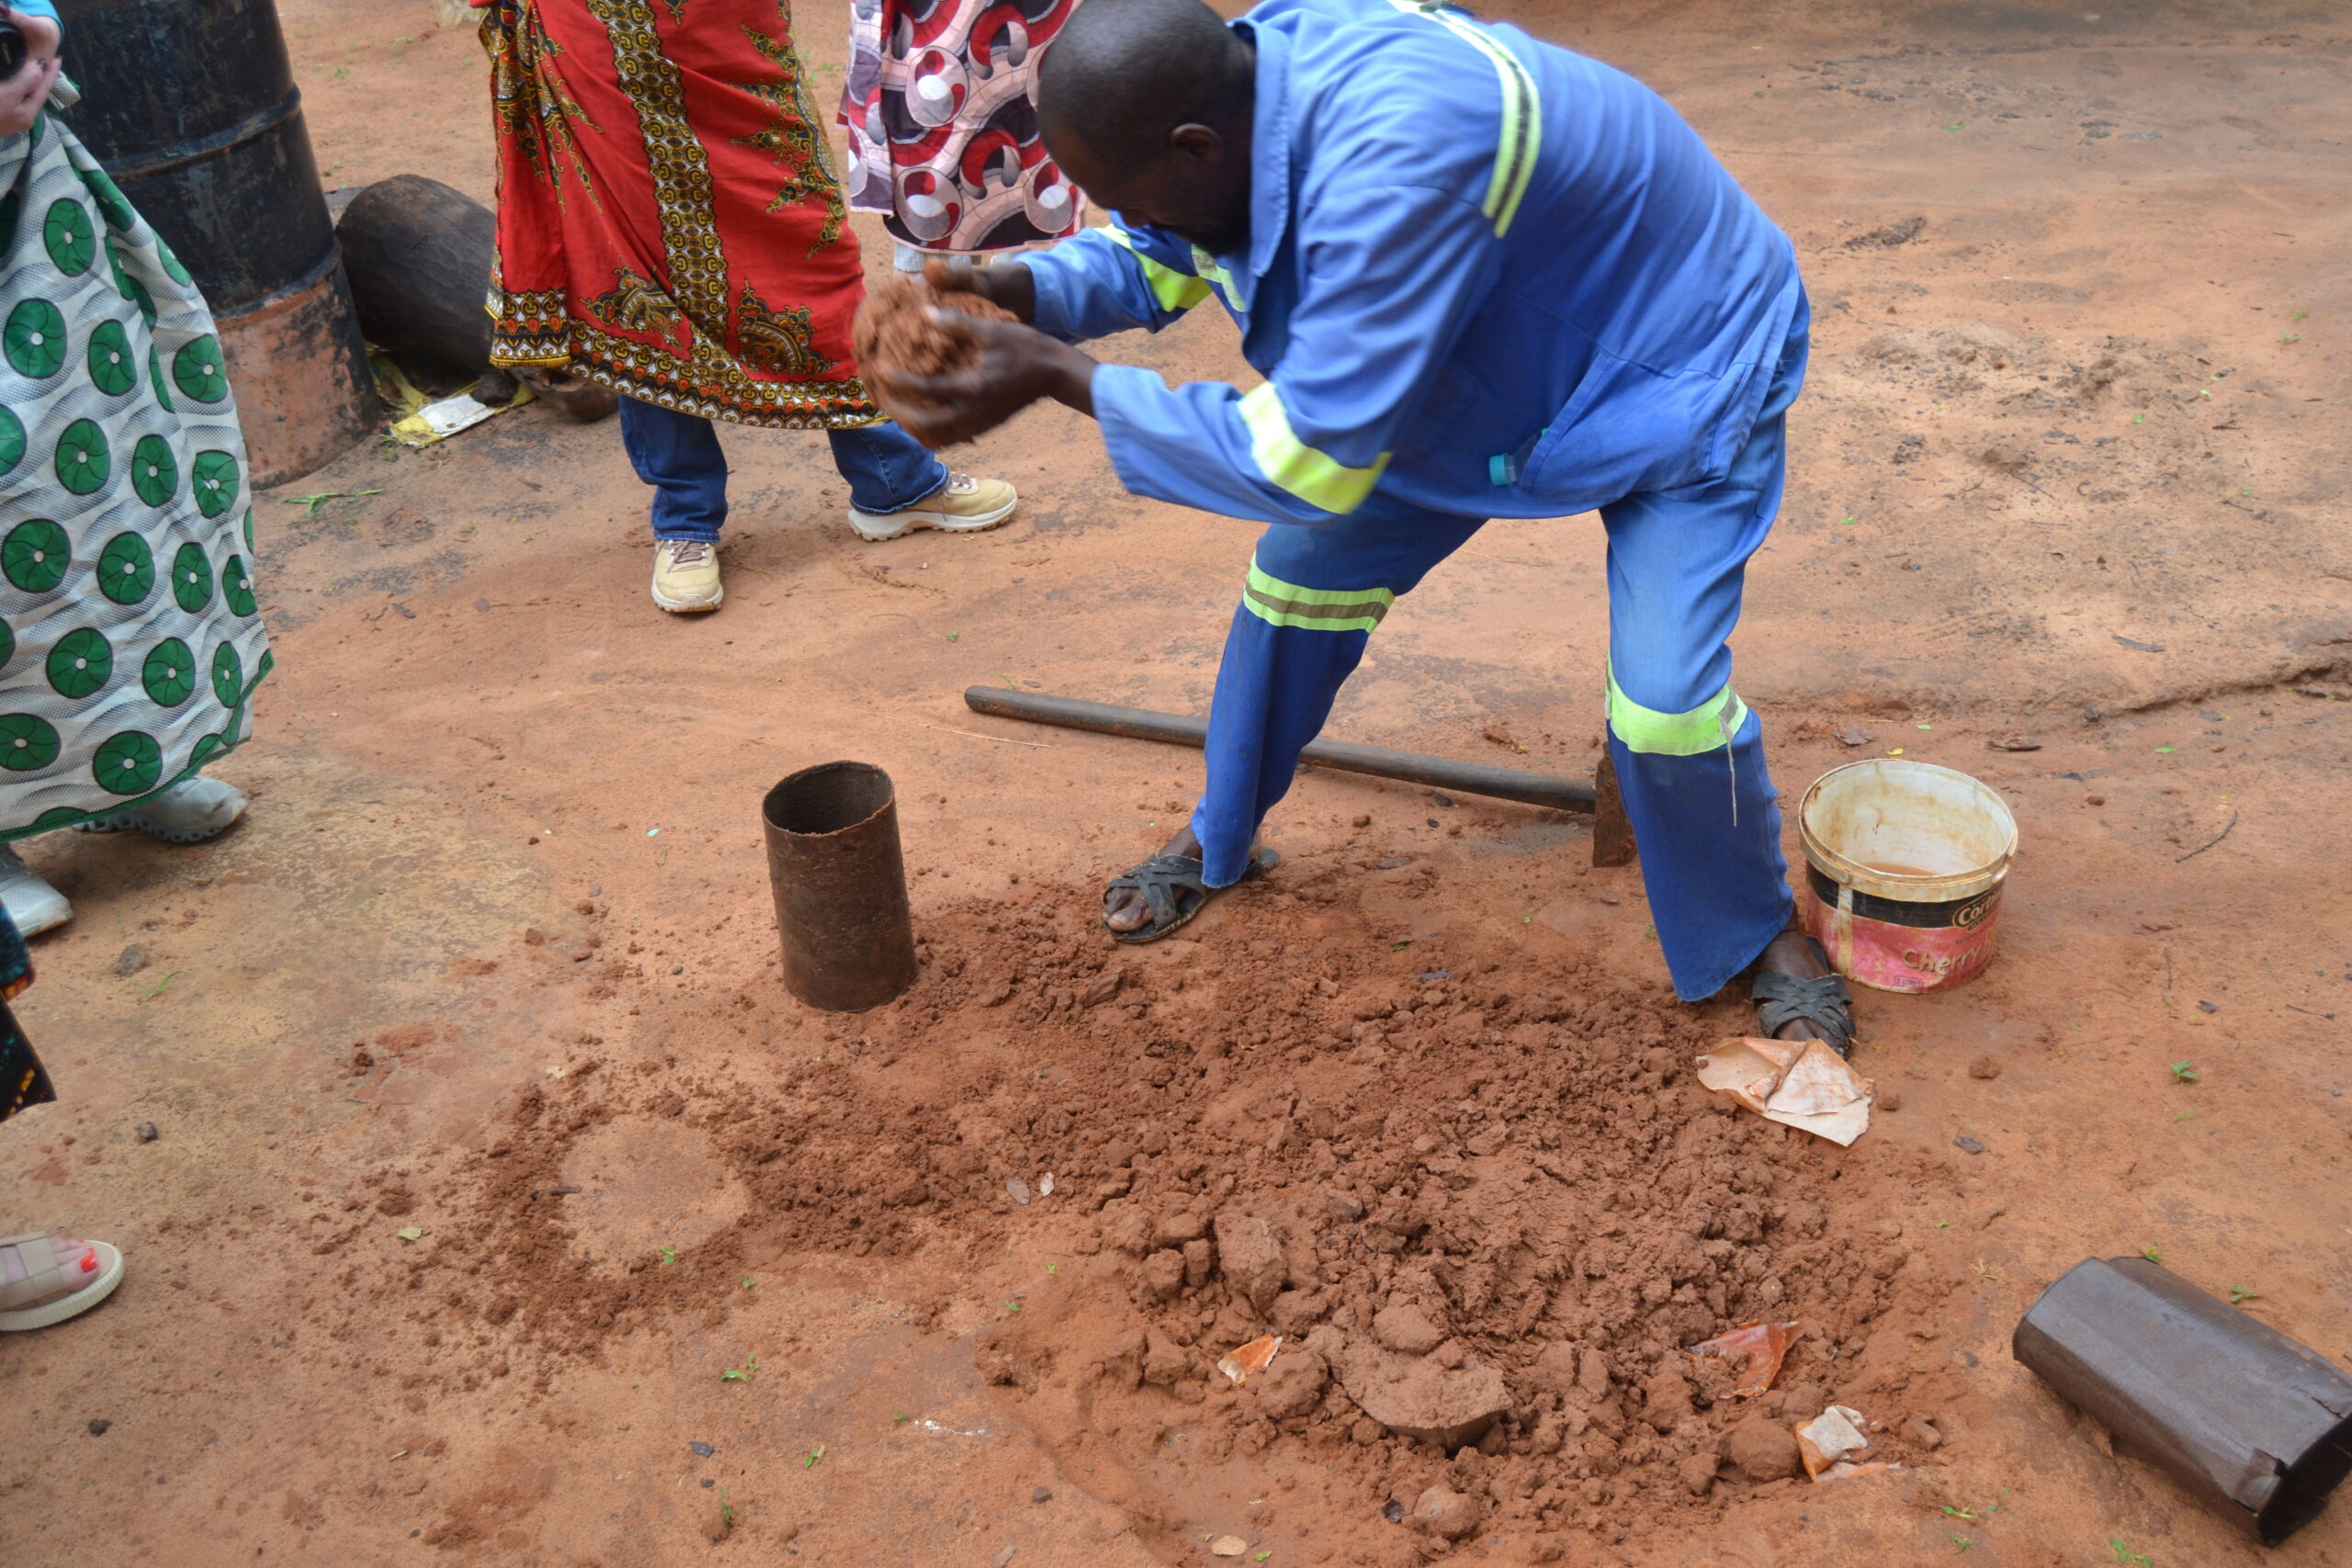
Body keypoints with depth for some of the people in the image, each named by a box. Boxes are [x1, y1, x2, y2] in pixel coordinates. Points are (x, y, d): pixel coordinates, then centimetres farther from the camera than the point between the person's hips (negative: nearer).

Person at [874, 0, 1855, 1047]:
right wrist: (1023, 291, -18)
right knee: (1301, 572, 5)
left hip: (1679, 368, -7)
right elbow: (1158, 257, 2)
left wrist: (1060, 375, -36)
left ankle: (1758, 934, 14)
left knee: (1664, 704, -18)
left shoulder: (1394, 159, -44)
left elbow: (1311, 462, -39)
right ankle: (1217, 847, 29)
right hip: (1489, 364, 8)